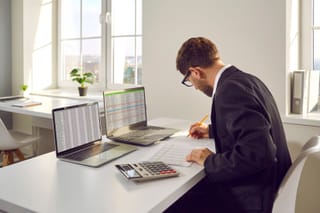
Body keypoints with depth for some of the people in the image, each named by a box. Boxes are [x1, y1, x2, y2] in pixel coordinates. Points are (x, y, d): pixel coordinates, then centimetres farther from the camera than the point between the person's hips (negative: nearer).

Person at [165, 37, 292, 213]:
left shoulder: (231, 89, -23)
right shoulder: (246, 79, 6)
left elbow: (257, 154, -32)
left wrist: (209, 161, -17)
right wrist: (212, 131, 27)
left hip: (252, 197, -9)